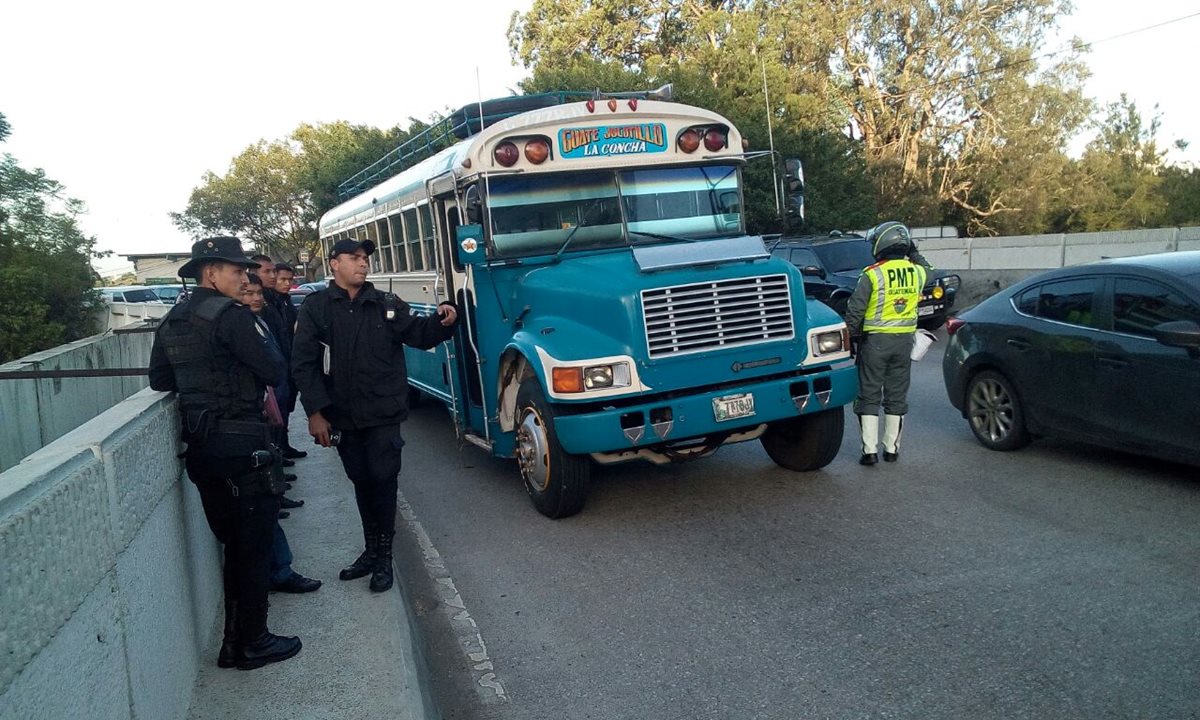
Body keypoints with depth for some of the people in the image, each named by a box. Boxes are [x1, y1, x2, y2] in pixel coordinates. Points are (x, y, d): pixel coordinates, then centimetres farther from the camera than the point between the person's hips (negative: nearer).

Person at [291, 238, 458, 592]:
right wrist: (315, 412, -8)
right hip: (342, 415, 1)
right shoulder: (316, 307, 0)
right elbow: (303, 363, -3)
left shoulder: (386, 304, 1)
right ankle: (371, 550, 28)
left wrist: (442, 322, -17)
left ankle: (383, 557, 13)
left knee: (383, 480, -1)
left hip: (383, 413, -1)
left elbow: (419, 334, 5)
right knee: (361, 482, 13)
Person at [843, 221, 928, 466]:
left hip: (875, 339, -4)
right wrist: (914, 253, 27)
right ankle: (892, 448, 19)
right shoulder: (917, 272, 1)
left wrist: (853, 335, 1)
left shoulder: (872, 275, -13)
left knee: (869, 396, 4)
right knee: (897, 395, 13)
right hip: (904, 340, 4)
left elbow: (854, 311, -11)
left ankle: (870, 450, 1)